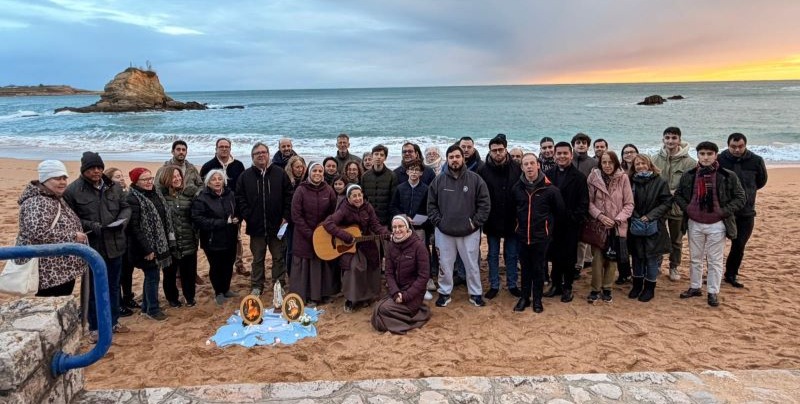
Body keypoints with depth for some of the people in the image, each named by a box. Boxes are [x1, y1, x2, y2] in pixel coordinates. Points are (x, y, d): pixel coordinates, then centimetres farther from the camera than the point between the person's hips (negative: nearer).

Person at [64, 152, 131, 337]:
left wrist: (122, 220, -9)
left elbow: (125, 207, 11)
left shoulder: (114, 187, 4)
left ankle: (113, 321, 34)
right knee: (93, 289, 8)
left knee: (113, 286, 17)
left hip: (114, 245, 5)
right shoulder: (73, 190, -9)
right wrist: (89, 226, -22)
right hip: (91, 248, -4)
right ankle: (94, 327, 22)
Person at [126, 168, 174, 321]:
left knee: (151, 275, 16)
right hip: (147, 247, -8)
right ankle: (153, 309, 14)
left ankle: (146, 307, 29)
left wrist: (169, 242, 12)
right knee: (153, 276, 0)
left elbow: (166, 219, 16)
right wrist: (147, 249, -22)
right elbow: (135, 227, -21)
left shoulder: (155, 194, 9)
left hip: (159, 244, 8)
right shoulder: (133, 199, -16)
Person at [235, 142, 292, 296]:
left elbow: (288, 196, 0)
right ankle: (256, 286, 24)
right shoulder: (245, 176, 2)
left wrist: (285, 216, -6)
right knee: (257, 258, 12)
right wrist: (247, 216, -8)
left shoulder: (280, 174, 0)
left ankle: (279, 285, 21)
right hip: (256, 226, 1)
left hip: (277, 225, 0)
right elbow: (240, 198, 2)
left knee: (279, 257, 9)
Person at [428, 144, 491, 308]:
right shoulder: (438, 180, 0)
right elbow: (431, 204, 6)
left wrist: (476, 222, -8)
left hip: (469, 232, -1)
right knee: (445, 265, 11)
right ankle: (444, 293, 27)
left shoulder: (475, 179, -4)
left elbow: (485, 203, -3)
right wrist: (438, 221, -4)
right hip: (444, 232, 1)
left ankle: (476, 294, 26)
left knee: (472, 265, 10)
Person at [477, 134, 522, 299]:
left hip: (512, 220, 1)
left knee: (512, 255, 13)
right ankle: (494, 286, 24)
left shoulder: (516, 168, -6)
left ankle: (512, 284, 28)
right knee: (493, 255, 12)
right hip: (492, 221, 0)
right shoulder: (483, 170, -8)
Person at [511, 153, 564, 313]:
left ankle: (537, 299, 23)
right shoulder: (517, 188, -2)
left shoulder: (549, 188, -10)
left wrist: (549, 225, 5)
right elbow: (512, 209, 13)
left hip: (541, 235, -2)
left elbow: (559, 210, 1)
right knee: (525, 268, 13)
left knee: (539, 269, 9)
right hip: (523, 235, 2)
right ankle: (524, 297, 25)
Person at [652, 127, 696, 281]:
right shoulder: (655, 159, -2)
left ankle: (674, 267, 30)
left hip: (678, 207, -1)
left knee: (676, 240, 14)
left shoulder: (689, 162, -10)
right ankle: (656, 265, 29)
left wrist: (675, 193, -21)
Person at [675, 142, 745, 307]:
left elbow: (740, 198, -3)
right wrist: (687, 208, -3)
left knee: (715, 261, 7)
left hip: (717, 225, -3)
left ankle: (713, 292, 19)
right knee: (695, 258, 16)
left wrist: (723, 211, -13)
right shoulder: (688, 175, -2)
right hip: (695, 224, 3)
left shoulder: (728, 176, -9)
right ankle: (695, 287, 30)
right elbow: (678, 195, 11)